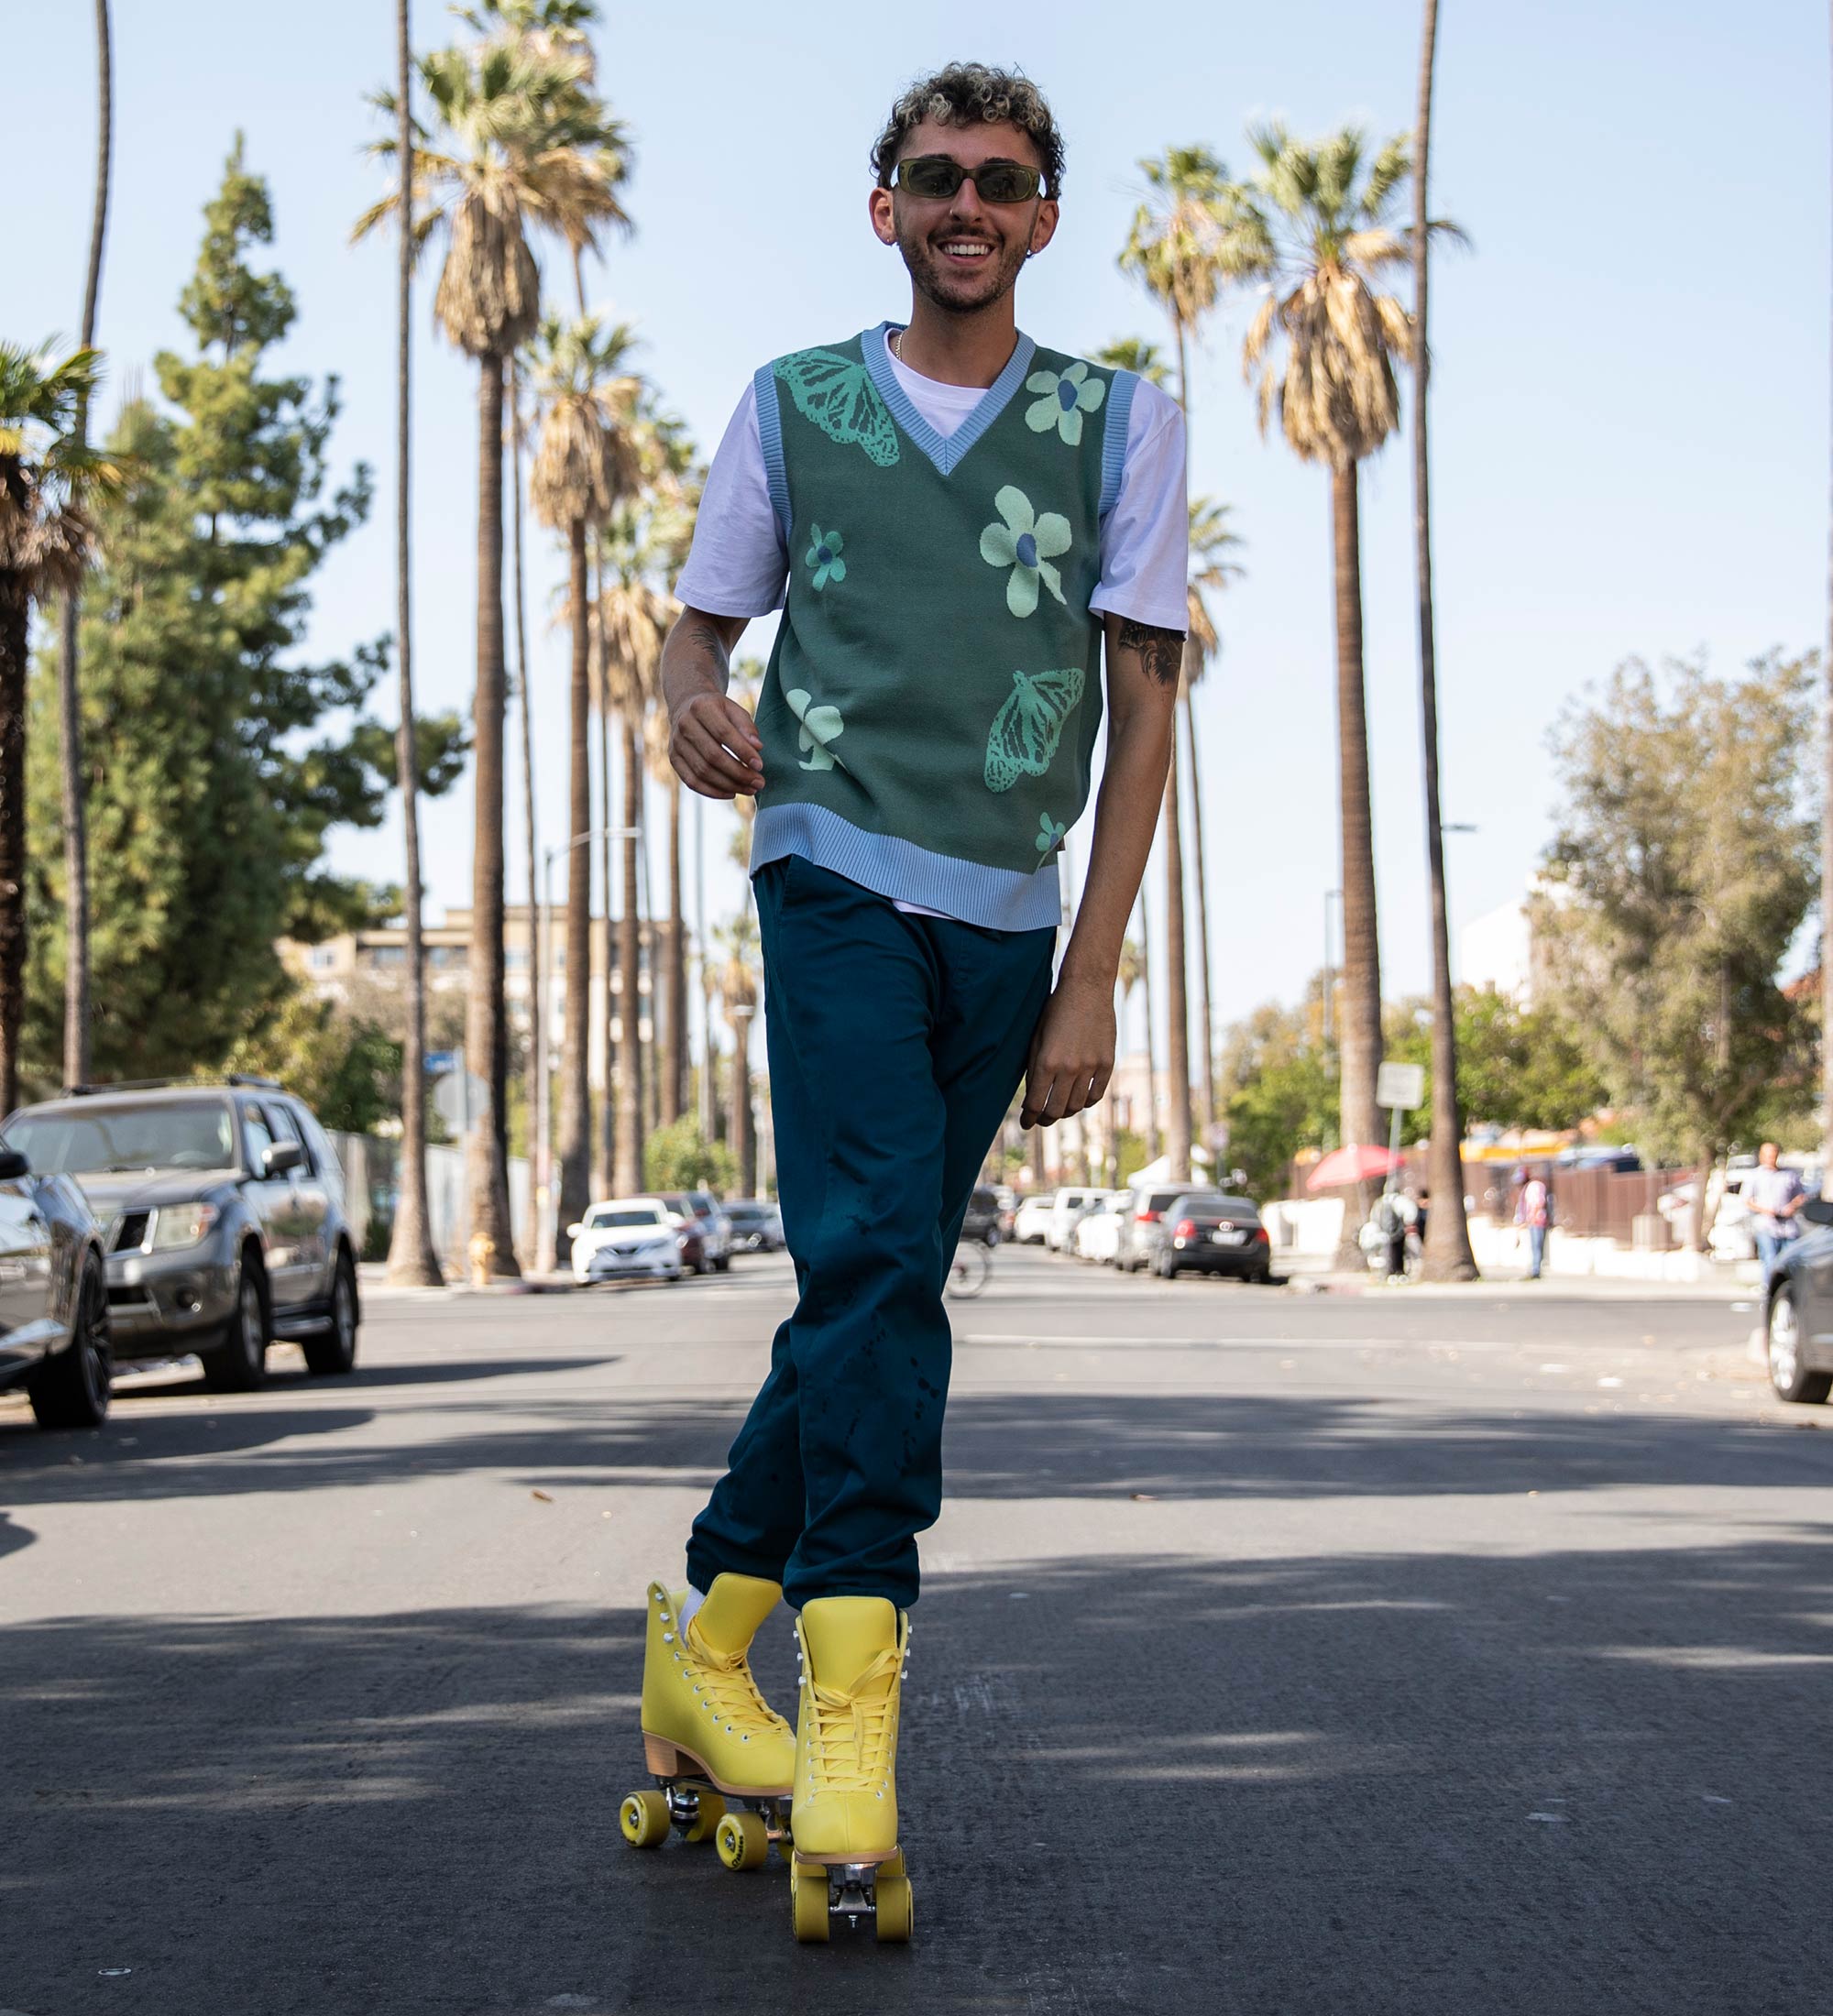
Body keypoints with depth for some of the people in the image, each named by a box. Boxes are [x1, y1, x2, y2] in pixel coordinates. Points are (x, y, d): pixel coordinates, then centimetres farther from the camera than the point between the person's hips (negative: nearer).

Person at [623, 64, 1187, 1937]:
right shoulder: (792, 406, 11)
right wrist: (696, 707, -11)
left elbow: (1143, 709, 6)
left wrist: (1088, 982, 0)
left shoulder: (1122, 424, 9)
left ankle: (710, 1633, 22)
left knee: (872, 1293, 7)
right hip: (840, 879, -2)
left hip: (1008, 921, 2)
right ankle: (852, 1696, -21)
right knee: (872, 1262, -19)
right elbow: (700, 624, 16)